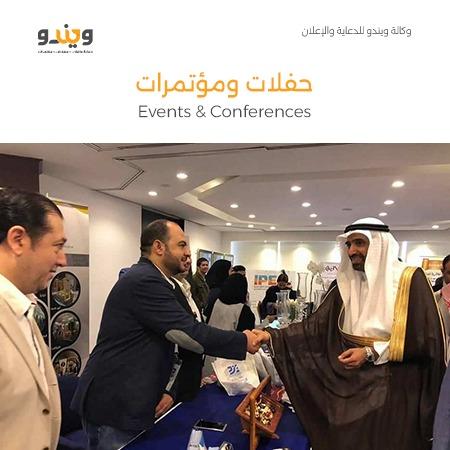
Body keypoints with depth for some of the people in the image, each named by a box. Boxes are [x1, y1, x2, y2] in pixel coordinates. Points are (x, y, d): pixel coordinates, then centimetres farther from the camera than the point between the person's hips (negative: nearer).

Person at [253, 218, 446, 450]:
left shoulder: (409, 279, -11)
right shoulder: (344, 283, 1)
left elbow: (427, 339, -13)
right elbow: (317, 325, -3)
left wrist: (371, 353, -18)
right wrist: (272, 335, -15)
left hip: (393, 386, -3)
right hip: (349, 383, 4)